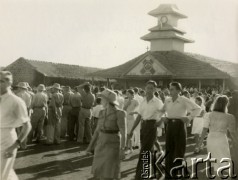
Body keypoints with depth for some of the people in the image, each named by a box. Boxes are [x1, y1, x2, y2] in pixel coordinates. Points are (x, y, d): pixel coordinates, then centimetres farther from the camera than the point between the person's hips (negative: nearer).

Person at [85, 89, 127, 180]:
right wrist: (90, 146, 11)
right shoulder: (102, 113, 6)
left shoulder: (119, 113, -15)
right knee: (100, 172, 9)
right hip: (101, 144, 7)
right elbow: (97, 130, 11)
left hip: (113, 145, -7)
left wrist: (122, 150, -23)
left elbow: (123, 133, -17)